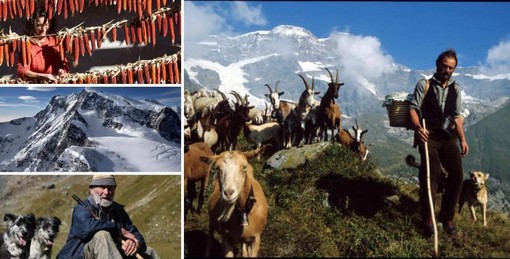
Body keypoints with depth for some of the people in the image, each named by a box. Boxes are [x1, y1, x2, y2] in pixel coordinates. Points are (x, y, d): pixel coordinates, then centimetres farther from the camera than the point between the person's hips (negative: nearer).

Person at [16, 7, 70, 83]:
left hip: (56, 83, 4)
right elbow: (21, 71, -10)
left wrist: (62, 70, -7)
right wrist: (43, 76, -21)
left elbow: (64, 64, 15)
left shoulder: (55, 41, 9)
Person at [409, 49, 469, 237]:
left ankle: (447, 217, 9)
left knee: (457, 174, -9)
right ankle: (427, 219, -3)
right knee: (431, 174, -19)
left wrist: (462, 139, 3)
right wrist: (418, 127, -26)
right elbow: (413, 108, -6)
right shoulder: (424, 85, 1)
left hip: (448, 137, 4)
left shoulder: (455, 89, 14)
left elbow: (457, 116, 14)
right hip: (428, 136, -4)